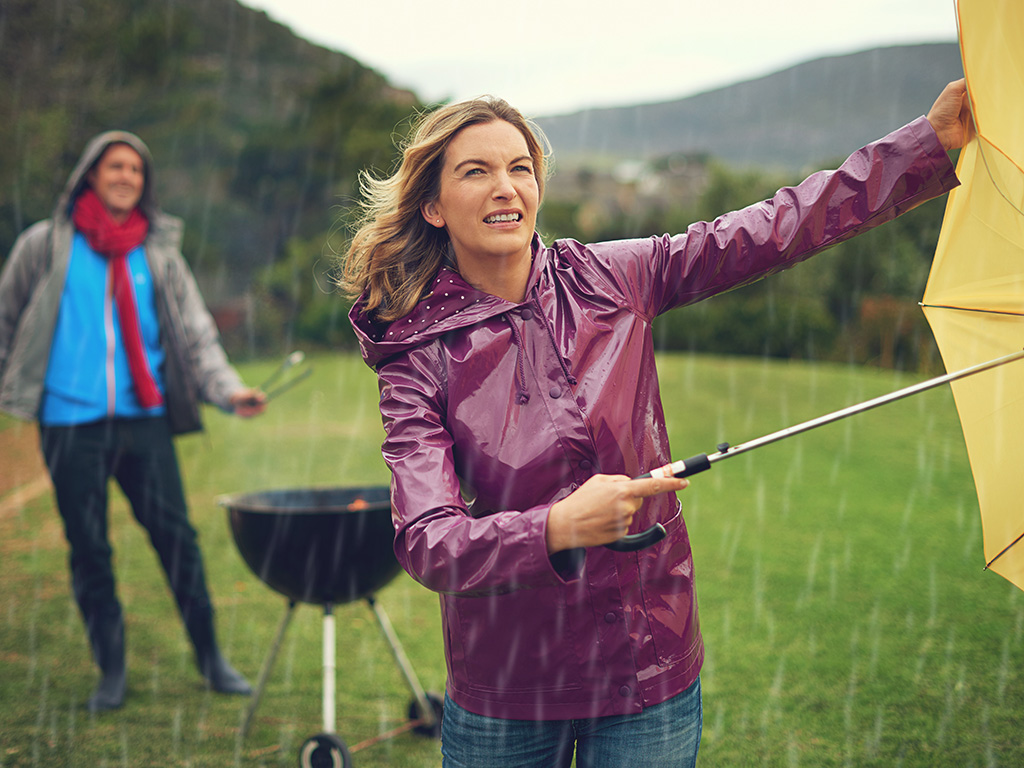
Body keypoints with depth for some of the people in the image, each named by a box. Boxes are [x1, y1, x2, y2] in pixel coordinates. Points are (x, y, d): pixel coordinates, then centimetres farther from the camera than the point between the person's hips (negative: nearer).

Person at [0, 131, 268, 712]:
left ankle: (212, 660, 12)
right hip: (70, 424, -1)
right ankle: (112, 672, 16)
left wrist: (229, 389, -9)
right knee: (89, 549, 5)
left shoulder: (159, 251, 8)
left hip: (144, 418, 1)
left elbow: (195, 331, 5)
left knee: (176, 536, 1)